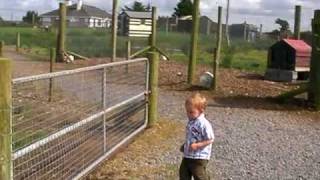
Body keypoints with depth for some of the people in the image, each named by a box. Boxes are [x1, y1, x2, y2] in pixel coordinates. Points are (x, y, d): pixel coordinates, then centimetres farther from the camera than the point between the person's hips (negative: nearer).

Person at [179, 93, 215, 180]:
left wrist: (197, 145, -26)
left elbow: (210, 140, -21)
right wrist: (185, 146, 12)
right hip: (187, 155, 9)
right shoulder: (191, 122, 7)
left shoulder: (204, 124, -22)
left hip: (199, 158, -9)